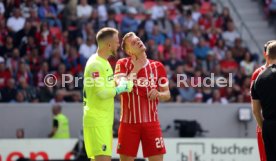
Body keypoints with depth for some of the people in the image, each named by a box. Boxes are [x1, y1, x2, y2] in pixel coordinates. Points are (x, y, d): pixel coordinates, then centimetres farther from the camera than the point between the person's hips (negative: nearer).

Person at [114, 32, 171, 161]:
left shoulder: (157, 66, 7)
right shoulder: (122, 64, 1)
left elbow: (167, 94, 12)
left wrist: (158, 94, -10)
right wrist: (135, 69, -11)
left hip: (151, 121, 2)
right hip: (129, 121, -2)